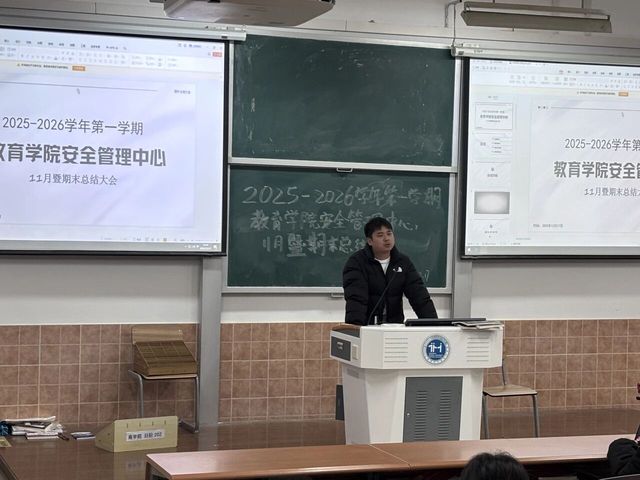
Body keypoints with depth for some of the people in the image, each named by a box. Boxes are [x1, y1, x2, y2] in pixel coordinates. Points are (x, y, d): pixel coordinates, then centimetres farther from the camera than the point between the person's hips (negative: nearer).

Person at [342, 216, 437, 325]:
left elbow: (420, 295, 1)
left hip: (395, 326, 3)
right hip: (366, 327, -3)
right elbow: (355, 299, -18)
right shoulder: (356, 263, -6)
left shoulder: (403, 262, 8)